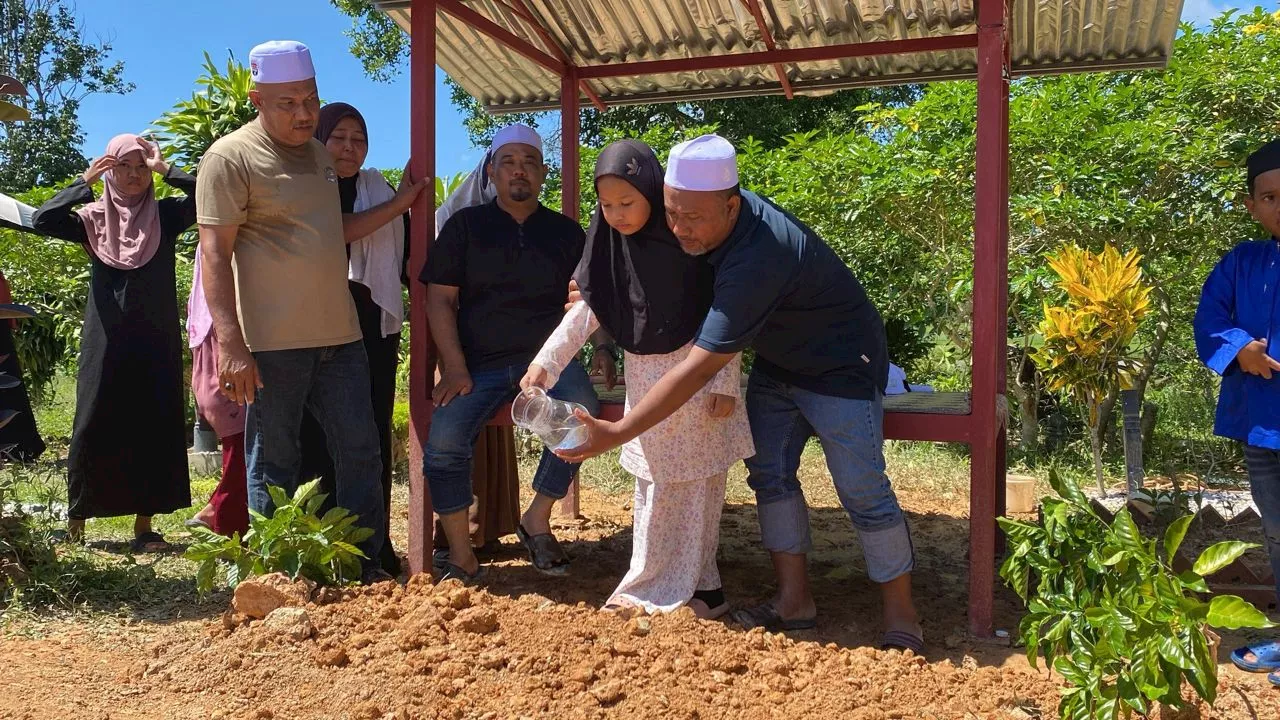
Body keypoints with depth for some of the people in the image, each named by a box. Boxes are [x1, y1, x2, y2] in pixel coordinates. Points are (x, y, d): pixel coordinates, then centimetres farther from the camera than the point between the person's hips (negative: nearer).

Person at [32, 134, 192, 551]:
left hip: (156, 340, 0)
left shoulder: (165, 215, 6)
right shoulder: (93, 218, 7)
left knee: (154, 426, 0)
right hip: (106, 339, 0)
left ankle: (144, 525, 7)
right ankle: (76, 518, 16)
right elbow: (43, 220, -10)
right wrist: (85, 181, -8)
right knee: (95, 425, 2)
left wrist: (165, 169, -9)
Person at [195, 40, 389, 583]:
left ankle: (365, 561, 18)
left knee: (360, 449, 7)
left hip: (340, 334, 7)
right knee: (275, 461, 4)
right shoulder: (231, 158, -7)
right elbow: (214, 255, -13)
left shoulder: (319, 153, 16)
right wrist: (230, 345, -20)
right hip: (273, 341, -7)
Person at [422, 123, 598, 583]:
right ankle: (461, 556, -8)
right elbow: (440, 300, 3)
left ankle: (537, 520, -10)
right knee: (443, 440, -24)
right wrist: (455, 368, -8)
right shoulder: (464, 226, 8)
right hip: (480, 363, 0)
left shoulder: (566, 233, 12)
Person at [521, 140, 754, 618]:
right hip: (643, 375, 4)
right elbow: (588, 309, -2)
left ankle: (699, 585, 14)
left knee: (698, 481, 4)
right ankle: (655, 587, 20)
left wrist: (725, 381, -14)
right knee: (655, 483, 11)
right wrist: (545, 362, -12)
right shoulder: (609, 242, -4)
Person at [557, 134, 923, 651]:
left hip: (839, 365, -9)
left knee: (862, 492, -8)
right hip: (778, 362, 9)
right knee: (769, 473, 4)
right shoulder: (717, 217, -12)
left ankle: (901, 618, 6)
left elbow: (701, 368, -38)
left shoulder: (757, 260, -38)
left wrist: (616, 433, -36)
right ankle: (794, 600, 12)